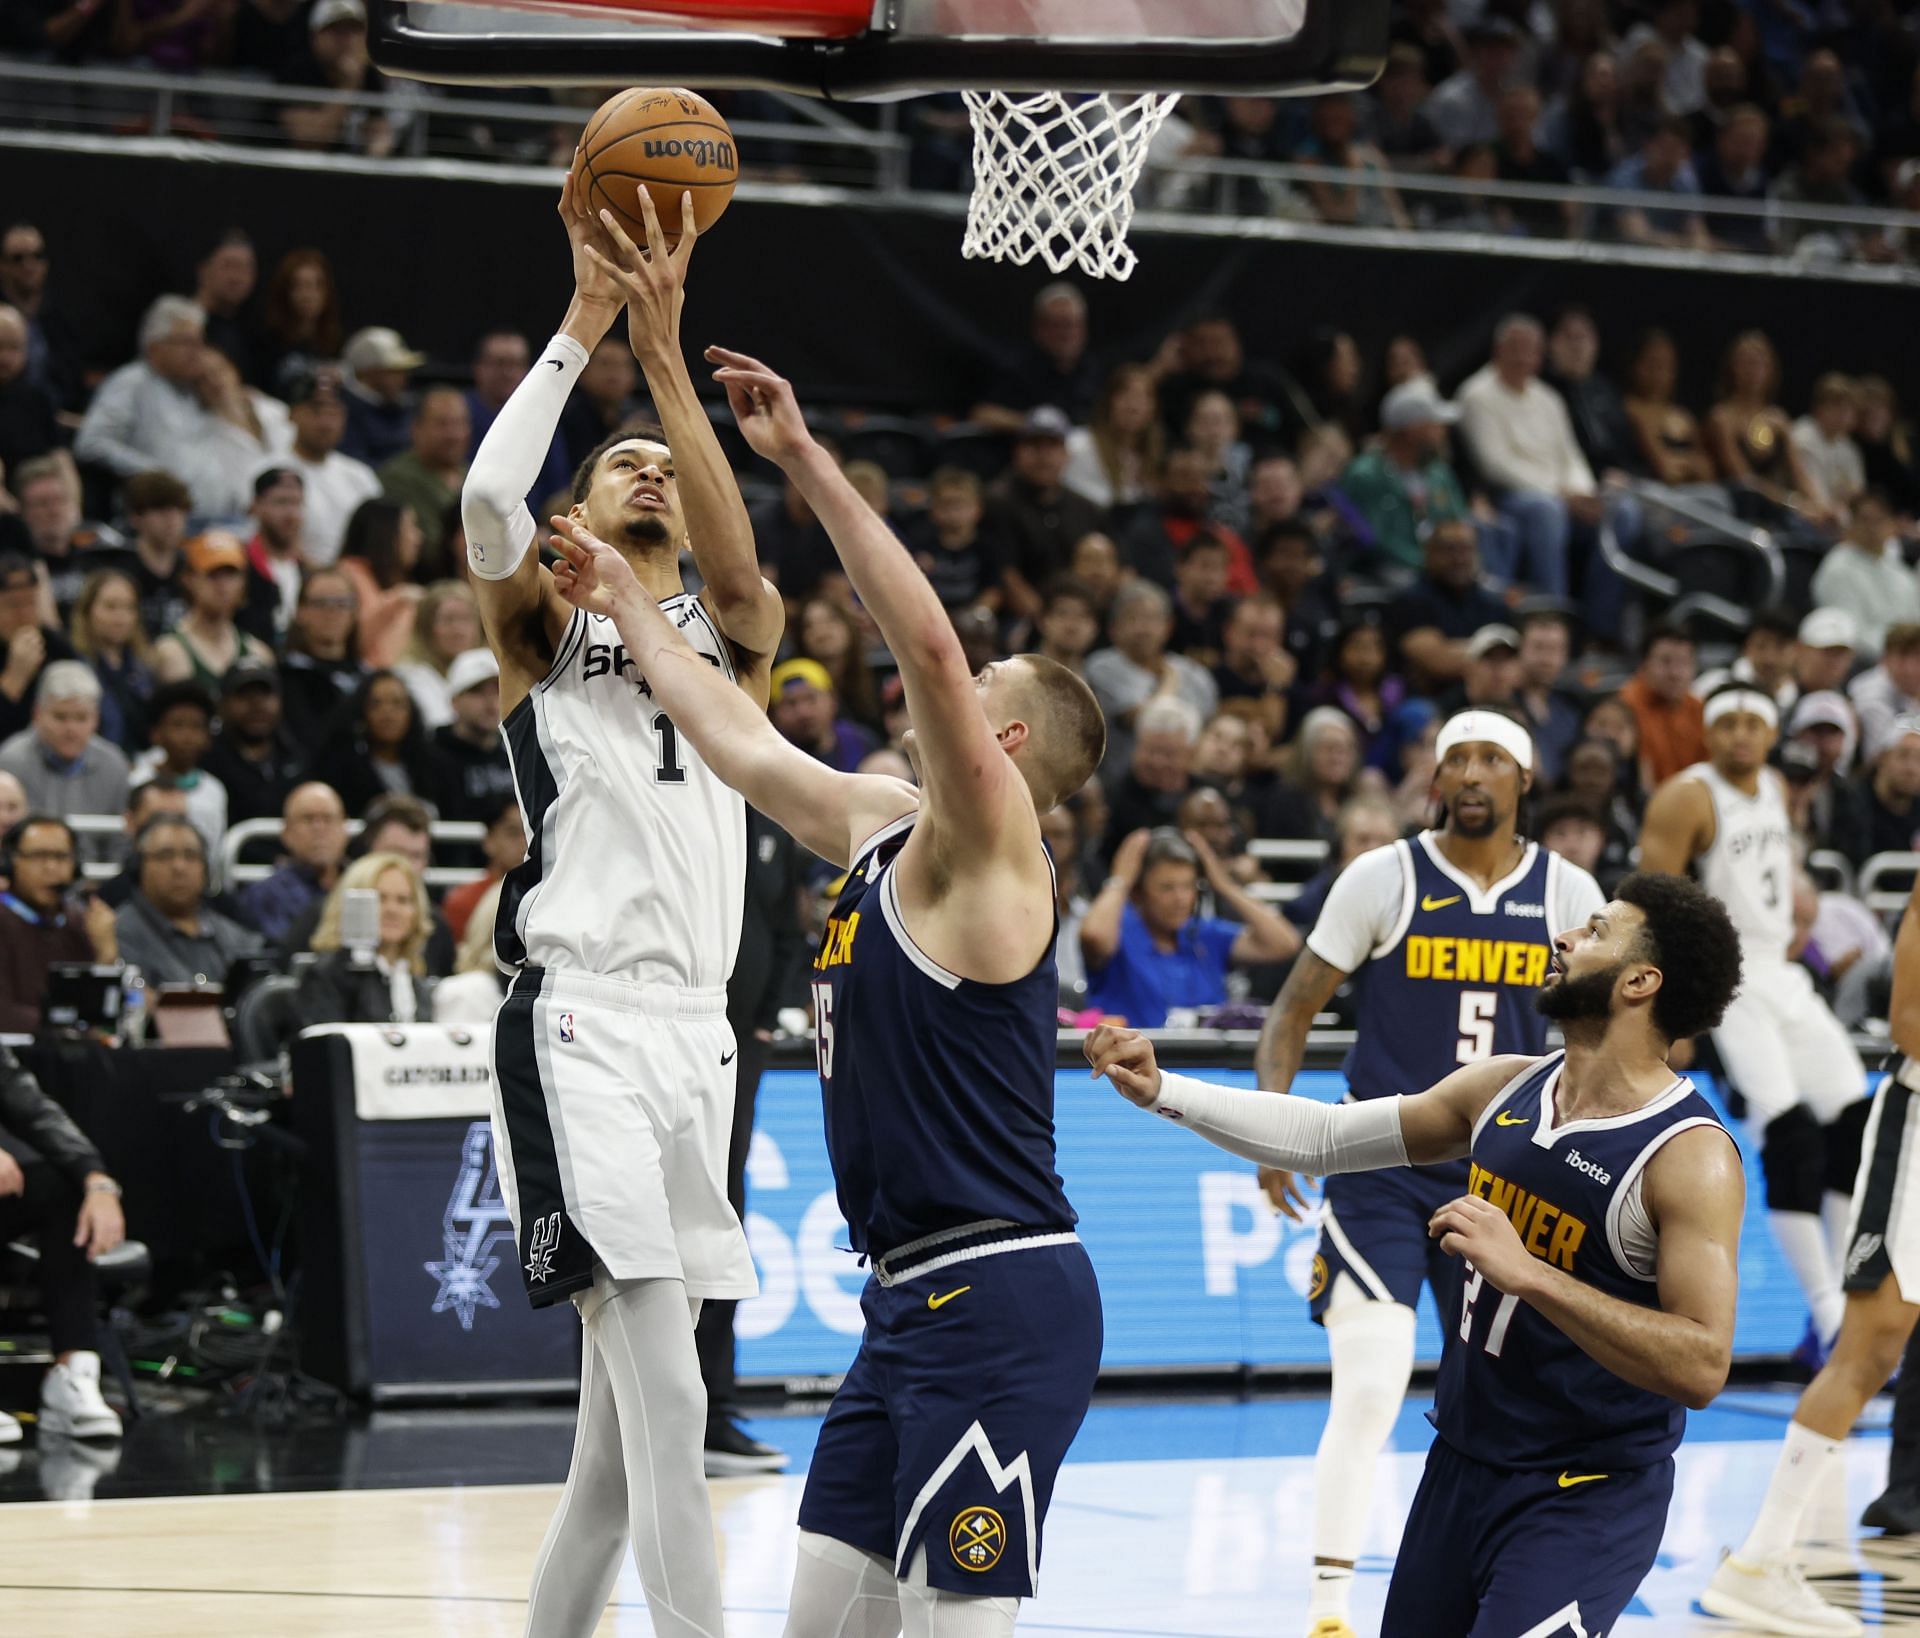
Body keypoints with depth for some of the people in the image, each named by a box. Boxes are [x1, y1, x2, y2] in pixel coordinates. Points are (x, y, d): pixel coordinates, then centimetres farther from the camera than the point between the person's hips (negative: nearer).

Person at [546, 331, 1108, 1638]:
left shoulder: (985, 843, -9)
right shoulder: (875, 824, 16)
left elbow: (928, 643, -23)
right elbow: (739, 743, 30)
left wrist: (808, 460, -24)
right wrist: (628, 599, 35)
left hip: (999, 1297, -9)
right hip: (913, 1296, 9)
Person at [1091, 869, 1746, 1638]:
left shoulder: (1691, 1156, -20)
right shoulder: (1505, 1086, 4)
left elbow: (1701, 1365, -28)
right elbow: (1325, 1135, 12)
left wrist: (1526, 1272, -31)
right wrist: (1162, 1091, 5)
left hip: (1585, 1498, -7)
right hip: (1460, 1464, 8)